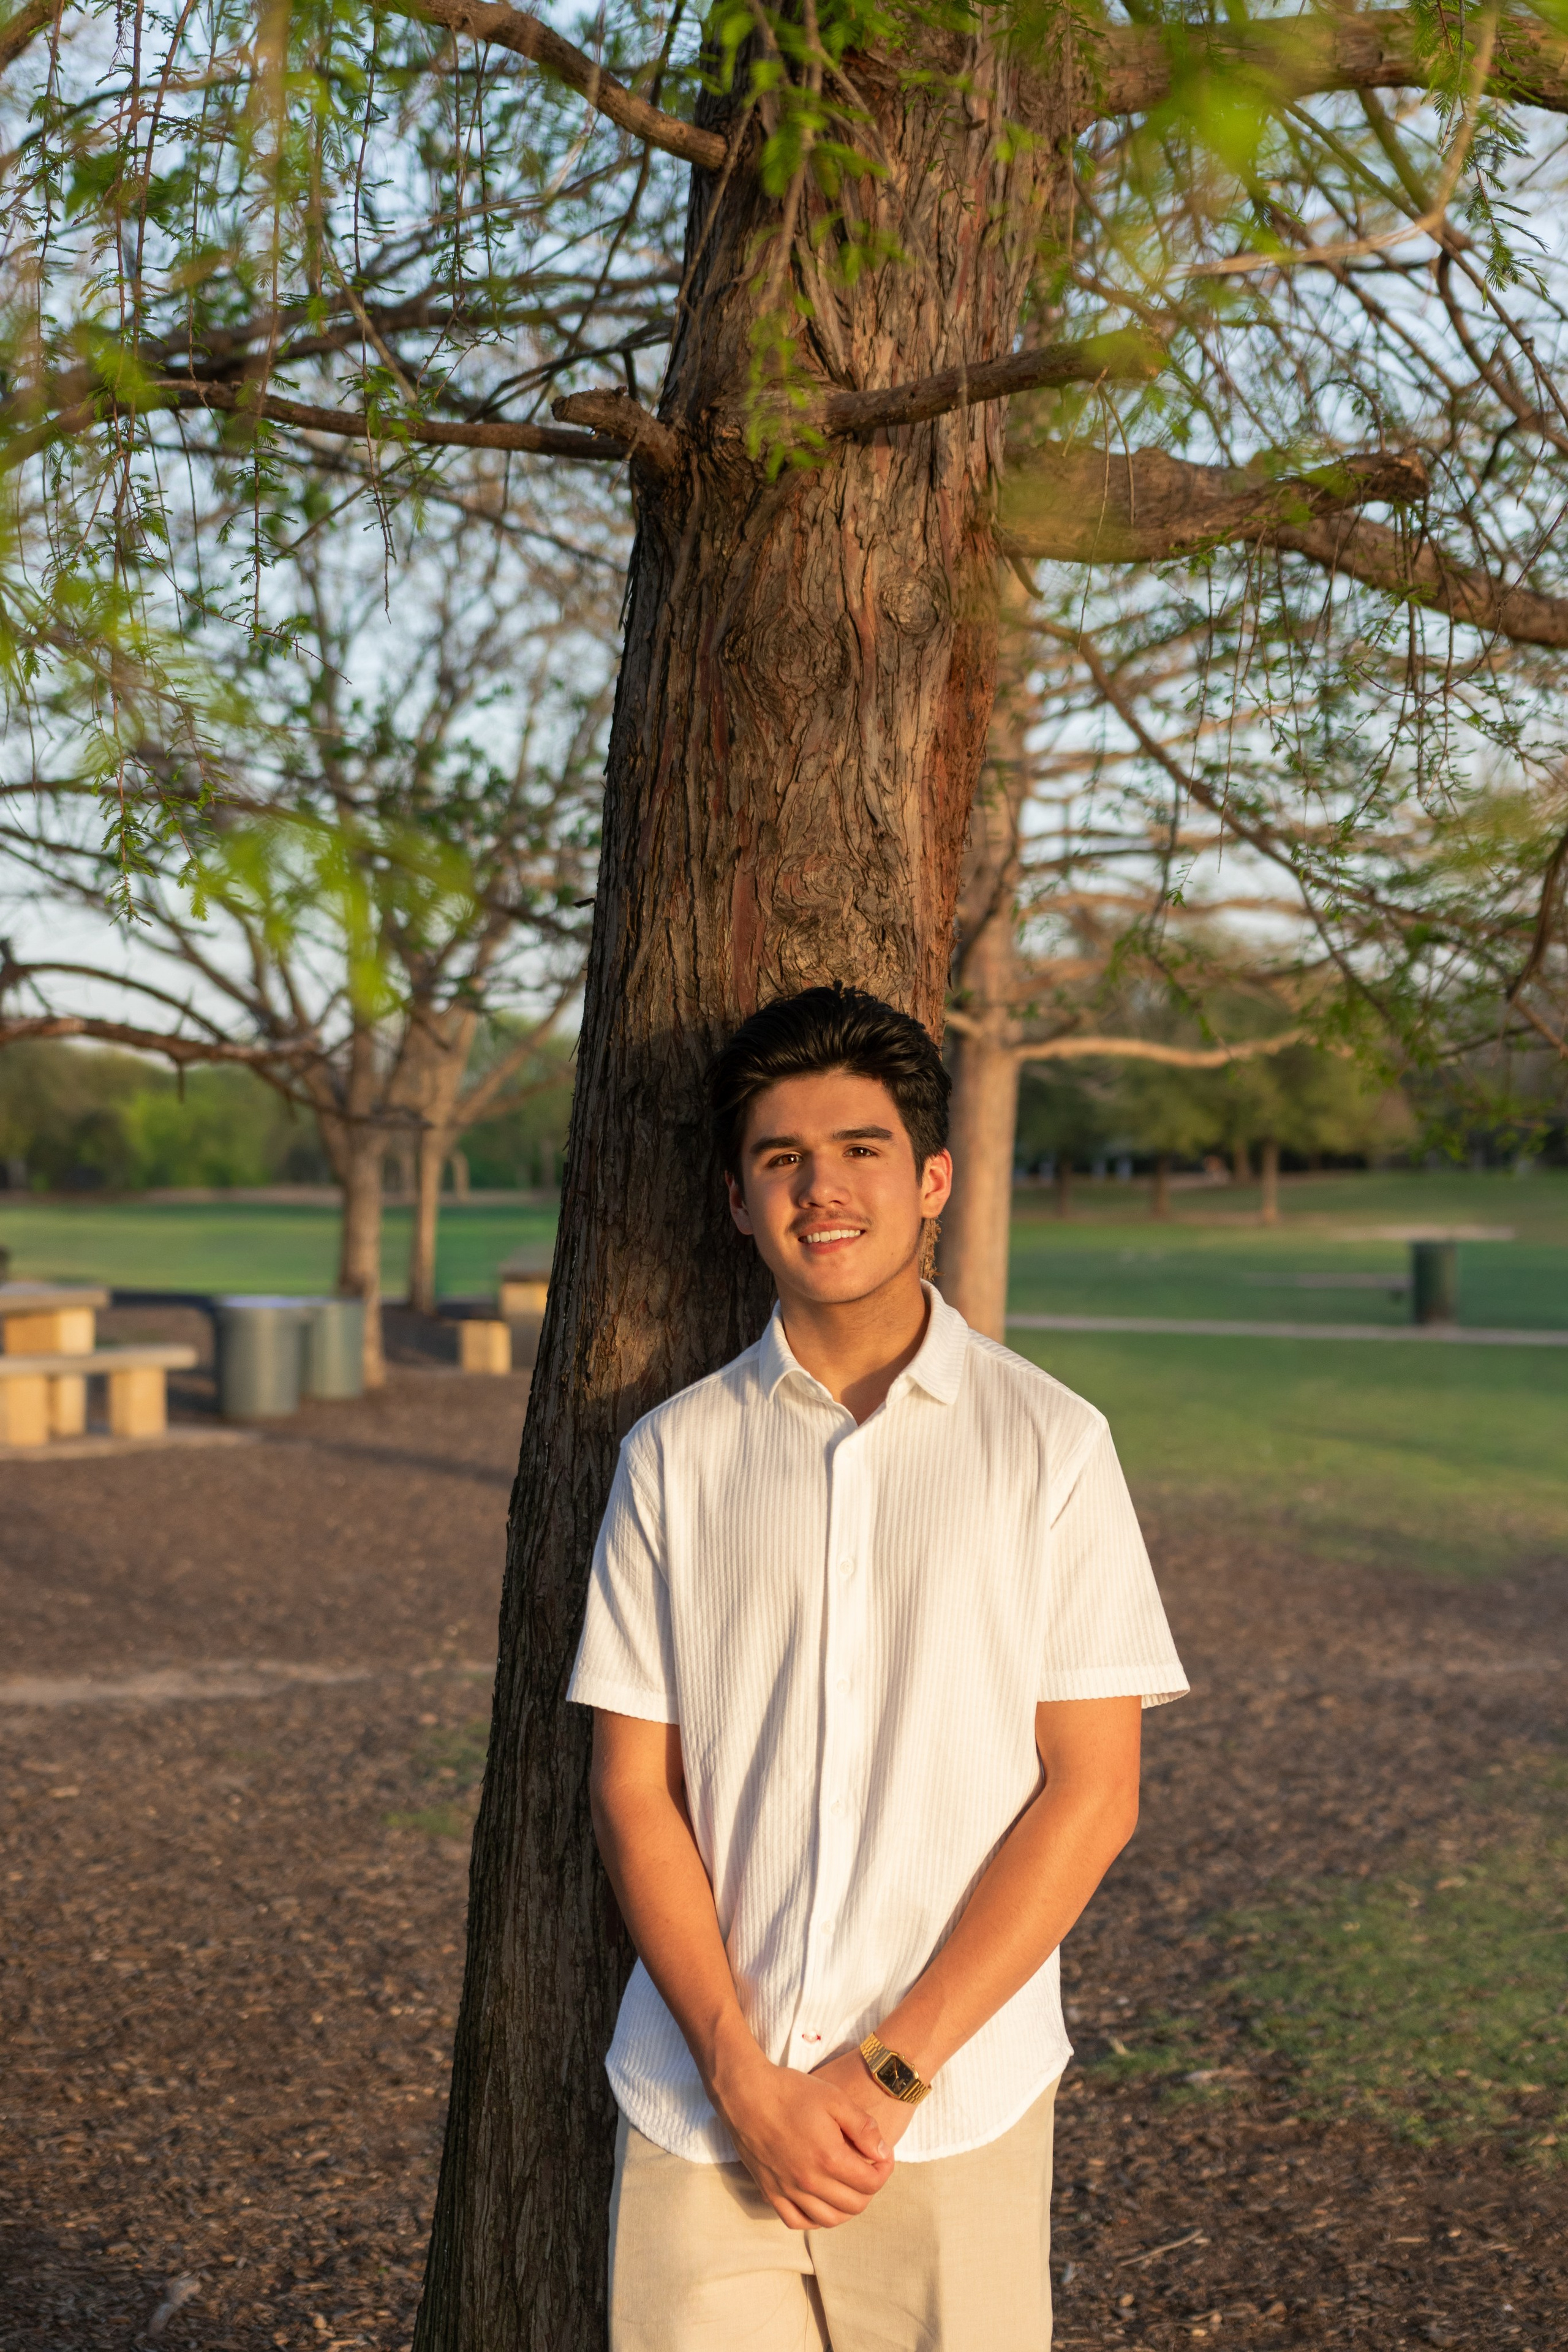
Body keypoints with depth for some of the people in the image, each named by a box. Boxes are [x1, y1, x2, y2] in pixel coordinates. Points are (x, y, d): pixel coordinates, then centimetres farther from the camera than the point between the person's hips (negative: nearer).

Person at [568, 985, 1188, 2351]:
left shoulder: (1048, 1443, -2)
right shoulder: (676, 1454, 3)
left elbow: (1092, 1792, -4)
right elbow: (635, 1792, 3)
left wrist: (889, 2069, -9)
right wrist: (745, 2077, -8)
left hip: (956, 2107, -1)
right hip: (700, 2104, 1)